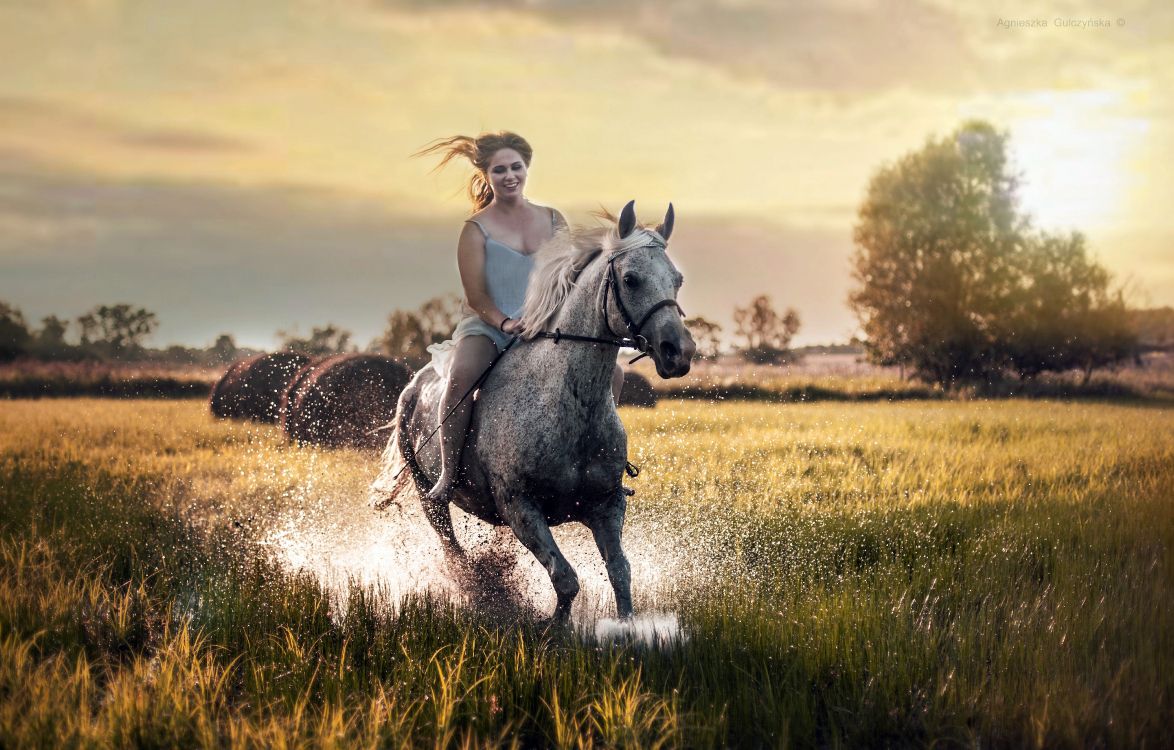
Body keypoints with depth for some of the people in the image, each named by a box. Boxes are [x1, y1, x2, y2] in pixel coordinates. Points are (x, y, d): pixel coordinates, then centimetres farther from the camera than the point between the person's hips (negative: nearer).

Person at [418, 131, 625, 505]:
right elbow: (477, 297, -7)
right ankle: (448, 474, -26)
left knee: (611, 373, -12)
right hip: (487, 327, -4)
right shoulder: (477, 229, -1)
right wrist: (505, 323, -26)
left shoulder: (554, 221, 10)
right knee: (463, 375, -36)